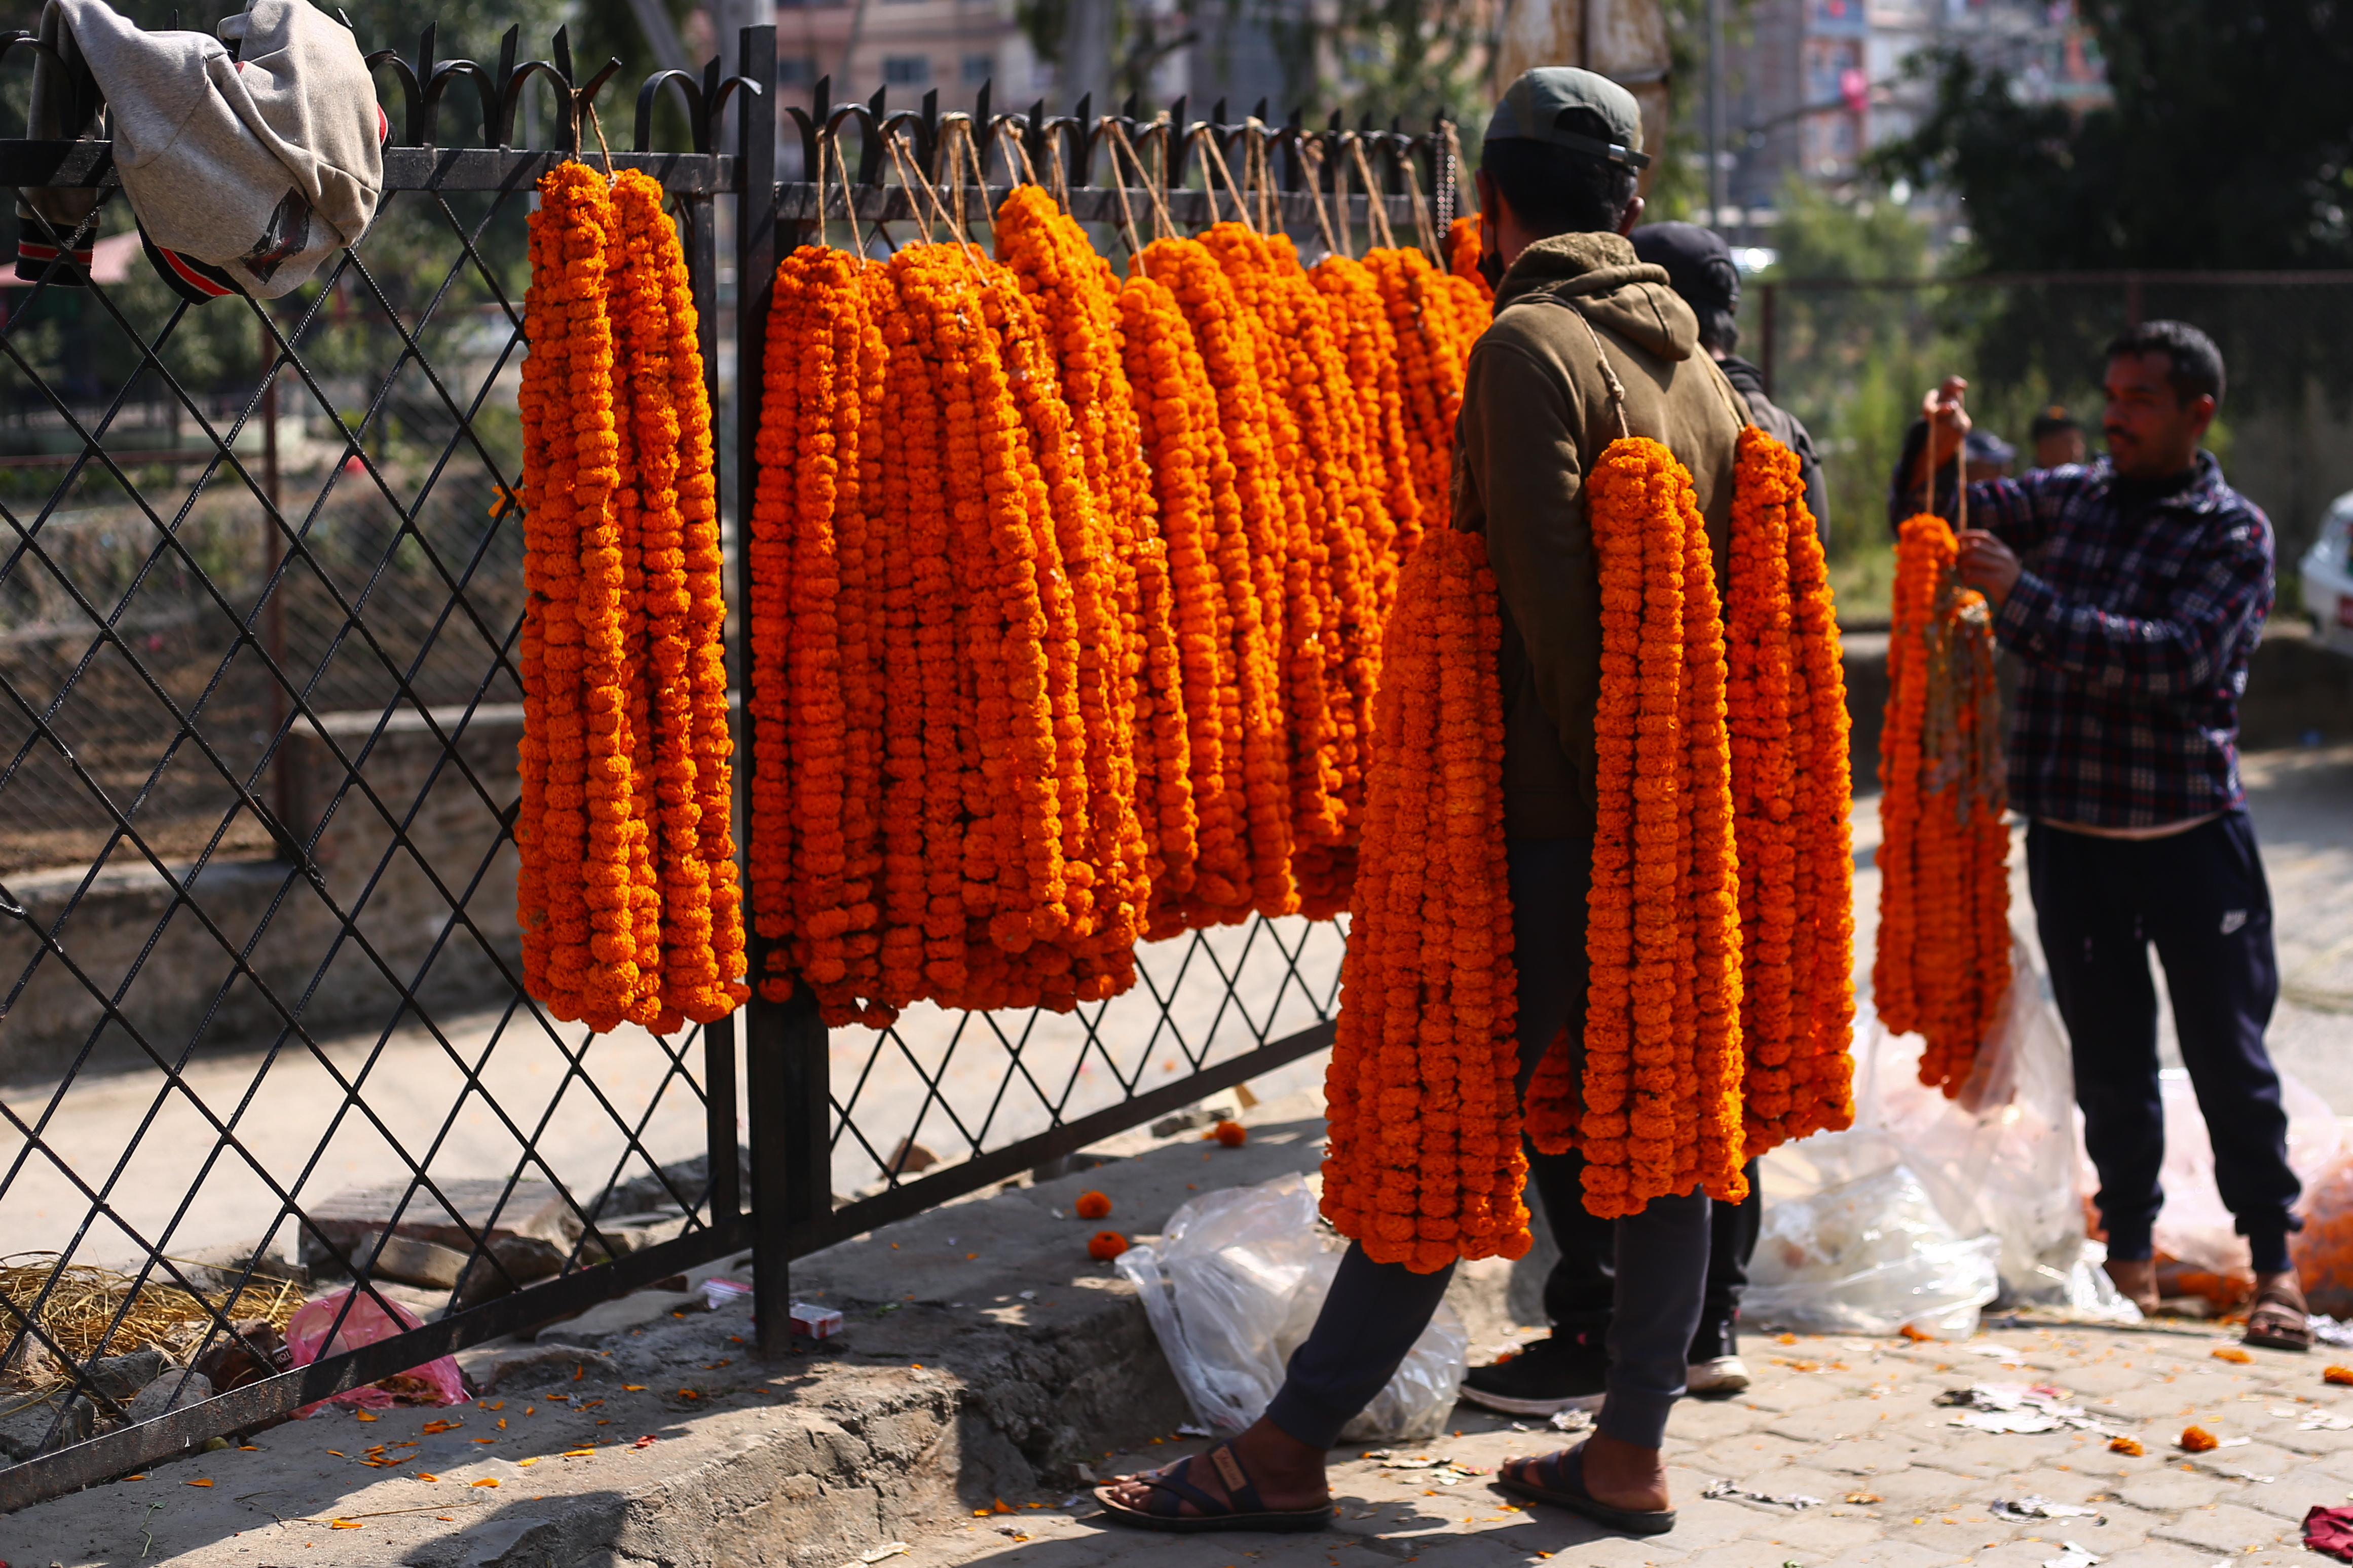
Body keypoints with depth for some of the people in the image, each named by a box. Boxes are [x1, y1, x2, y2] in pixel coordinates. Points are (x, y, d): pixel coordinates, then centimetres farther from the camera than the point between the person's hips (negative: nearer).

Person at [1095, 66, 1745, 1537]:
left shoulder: (1532, 345, -10)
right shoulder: (1696, 359, 14)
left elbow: (1548, 592, -18)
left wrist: (1598, 782, -12)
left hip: (1555, 815, -8)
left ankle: (1289, 1450, 2)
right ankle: (1632, 1450, 17)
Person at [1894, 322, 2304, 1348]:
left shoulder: (2232, 532, -4)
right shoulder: (2068, 500, 9)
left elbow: (2175, 658, -18)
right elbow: (1930, 521, 12)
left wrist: (2020, 599, -21)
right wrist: (1938, 447, -9)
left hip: (2189, 831, -3)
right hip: (2069, 832, 3)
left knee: (2226, 1052, 2)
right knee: (2108, 1052, 10)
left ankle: (2274, 1262, 13)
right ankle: (2130, 1251, 22)